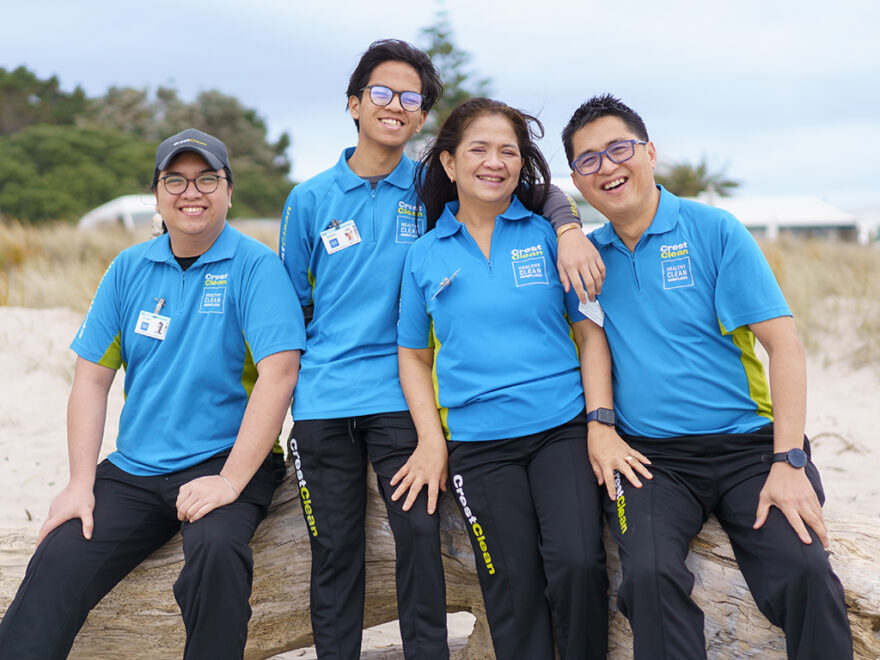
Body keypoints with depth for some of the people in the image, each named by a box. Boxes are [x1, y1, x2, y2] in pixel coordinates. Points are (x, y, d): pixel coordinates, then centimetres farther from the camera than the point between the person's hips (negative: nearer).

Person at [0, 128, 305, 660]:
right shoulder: (130, 269, 9)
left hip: (225, 462, -4)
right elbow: (92, 377, 8)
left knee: (217, 548, -32)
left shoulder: (255, 266, -6)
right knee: (56, 564, -15)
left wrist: (230, 482, -21)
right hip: (132, 471, 4)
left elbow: (279, 373, -16)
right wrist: (81, 483, -2)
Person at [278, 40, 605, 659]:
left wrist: (569, 230, -16)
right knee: (334, 551, 6)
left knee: (420, 536, -7)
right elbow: (290, 301, 12)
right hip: (323, 396, 1)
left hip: (399, 393, -1)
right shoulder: (309, 200, 5)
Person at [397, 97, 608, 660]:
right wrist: (432, 443, 2)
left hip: (562, 427, -1)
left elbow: (591, 329, 3)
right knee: (515, 586, 2)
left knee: (577, 565, -16)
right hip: (479, 441, 1)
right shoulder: (425, 255, 7)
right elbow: (414, 355, 13)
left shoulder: (548, 233, 3)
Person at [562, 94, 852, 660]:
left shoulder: (715, 231, 0)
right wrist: (600, 424, -8)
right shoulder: (588, 253, 12)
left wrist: (789, 463, -14)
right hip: (649, 457, 2)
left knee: (805, 575, -26)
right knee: (650, 575, -29)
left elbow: (785, 343, -4)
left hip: (748, 442, -1)